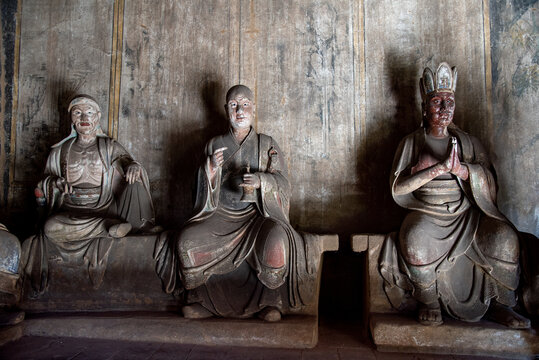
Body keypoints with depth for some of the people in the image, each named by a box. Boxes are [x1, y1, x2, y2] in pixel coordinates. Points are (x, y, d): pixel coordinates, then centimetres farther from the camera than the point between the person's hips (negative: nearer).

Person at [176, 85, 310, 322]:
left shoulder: (267, 145, 9)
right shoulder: (215, 145, 14)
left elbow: (282, 181, -1)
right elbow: (203, 186, 9)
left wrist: (261, 180, -23)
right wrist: (211, 168, -13)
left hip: (258, 213, -2)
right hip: (221, 214, 2)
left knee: (276, 239, -34)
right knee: (186, 241, -22)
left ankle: (270, 301, -11)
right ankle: (205, 301, -2)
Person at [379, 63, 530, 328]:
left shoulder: (466, 142, 12)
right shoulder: (412, 142, 4)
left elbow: (488, 183, 3)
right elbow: (397, 188, -9)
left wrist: (459, 168, -17)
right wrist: (440, 169, -19)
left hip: (466, 214, 3)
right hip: (427, 214, -2)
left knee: (503, 236, -23)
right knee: (416, 243, -33)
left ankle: (500, 304, -1)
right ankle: (429, 302, -6)